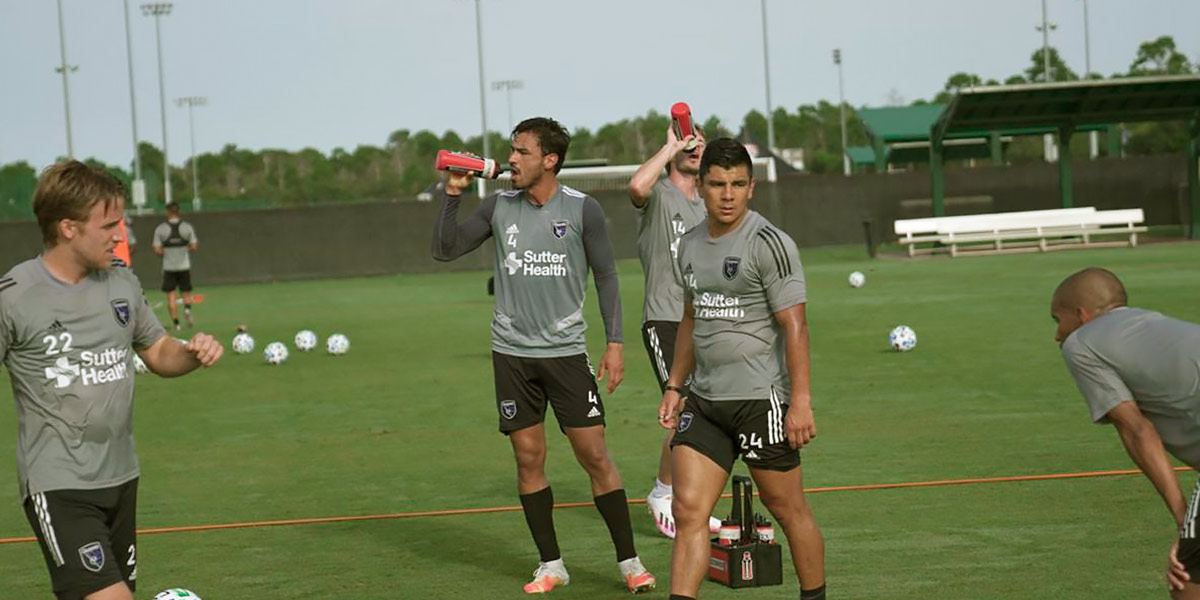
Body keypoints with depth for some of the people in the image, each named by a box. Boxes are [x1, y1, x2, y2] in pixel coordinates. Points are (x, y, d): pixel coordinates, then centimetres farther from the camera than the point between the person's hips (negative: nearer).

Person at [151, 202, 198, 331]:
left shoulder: (160, 228, -4)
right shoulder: (187, 227, -2)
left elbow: (157, 250, -7)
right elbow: (193, 247, -3)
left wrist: (165, 252, 12)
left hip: (168, 266, -1)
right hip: (184, 265, 1)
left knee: (171, 296, 5)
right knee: (186, 292, 13)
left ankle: (175, 322, 0)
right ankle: (187, 309, -16)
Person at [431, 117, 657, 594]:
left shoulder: (582, 210, -4)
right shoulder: (499, 207, 5)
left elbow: (606, 277, 0)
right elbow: (445, 250, 7)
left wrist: (614, 343, -6)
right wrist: (452, 195, -4)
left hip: (565, 350, -3)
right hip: (512, 353, 3)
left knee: (595, 456, -4)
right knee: (529, 459, 4)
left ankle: (629, 562, 5)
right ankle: (550, 565, 14)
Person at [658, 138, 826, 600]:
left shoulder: (769, 244, -10)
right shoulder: (691, 244, 12)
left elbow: (795, 326, -13)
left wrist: (801, 402, -18)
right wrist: (674, 386, 19)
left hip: (761, 399, -6)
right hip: (703, 401, 6)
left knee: (788, 510, 5)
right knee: (688, 509, -2)